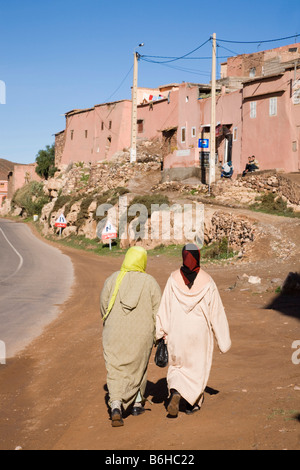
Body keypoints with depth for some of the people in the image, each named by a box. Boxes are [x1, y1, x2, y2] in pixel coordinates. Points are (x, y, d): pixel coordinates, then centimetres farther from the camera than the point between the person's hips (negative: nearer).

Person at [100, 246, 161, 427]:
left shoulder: (113, 279, -3)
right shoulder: (150, 282, -5)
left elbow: (104, 305, 6)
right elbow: (158, 310, -5)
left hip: (115, 334, 0)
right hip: (142, 334, 0)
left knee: (116, 371, 4)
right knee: (138, 367, 22)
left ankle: (116, 407, -15)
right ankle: (137, 403, 33)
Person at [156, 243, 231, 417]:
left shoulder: (174, 279, -7)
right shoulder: (207, 281, -9)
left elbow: (165, 307, -7)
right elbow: (217, 311, -5)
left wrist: (161, 333, -1)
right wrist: (224, 338, 3)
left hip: (177, 331, 1)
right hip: (200, 331, -1)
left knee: (178, 364, 18)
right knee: (198, 366, 17)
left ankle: (175, 393, -7)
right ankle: (192, 403, 24)